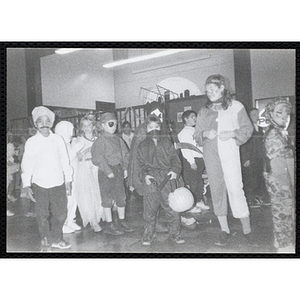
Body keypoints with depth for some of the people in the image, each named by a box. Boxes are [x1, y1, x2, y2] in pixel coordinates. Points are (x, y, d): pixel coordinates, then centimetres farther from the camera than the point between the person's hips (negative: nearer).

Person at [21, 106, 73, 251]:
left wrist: (68, 179, 8)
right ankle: (46, 242, 23)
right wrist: (26, 183, 0)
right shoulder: (31, 142, 0)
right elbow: (27, 163, 2)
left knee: (60, 214, 6)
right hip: (40, 185, -1)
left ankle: (56, 239, 26)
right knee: (42, 215, 5)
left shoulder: (58, 139, 4)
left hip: (58, 183, 1)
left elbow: (65, 160, 7)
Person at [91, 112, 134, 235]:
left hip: (119, 171, 7)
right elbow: (97, 159, -16)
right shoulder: (100, 140, -10)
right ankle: (109, 225, 14)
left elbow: (125, 154, 17)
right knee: (107, 199, 2)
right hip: (106, 173, -7)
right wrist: (108, 171, -18)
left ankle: (122, 221, 27)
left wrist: (125, 168, 6)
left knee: (121, 197, 11)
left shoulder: (118, 139, 12)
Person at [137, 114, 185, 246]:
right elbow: (141, 163, 9)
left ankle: (175, 233, 19)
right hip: (151, 180, 0)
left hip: (167, 178, 0)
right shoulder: (143, 145, 12)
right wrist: (144, 175, -8)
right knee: (150, 209, 3)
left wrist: (174, 170, -9)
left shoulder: (166, 142, 12)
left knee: (172, 207, 2)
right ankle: (148, 235, 19)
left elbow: (174, 157, 8)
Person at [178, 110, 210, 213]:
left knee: (199, 181, 13)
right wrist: (192, 162, -20)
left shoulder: (195, 130, 18)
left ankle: (199, 202, 24)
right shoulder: (185, 132, -9)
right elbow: (185, 149, -16)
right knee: (191, 183, -5)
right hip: (191, 161, -9)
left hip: (199, 159, 9)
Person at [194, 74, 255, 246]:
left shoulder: (236, 106, 4)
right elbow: (197, 135, 15)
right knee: (216, 189, 5)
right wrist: (205, 133, -7)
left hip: (230, 151, -4)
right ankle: (224, 229, 15)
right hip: (211, 154, 4)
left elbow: (248, 128, 3)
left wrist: (232, 133, -14)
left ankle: (247, 230, 3)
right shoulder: (204, 111, 15)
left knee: (235, 188, -10)